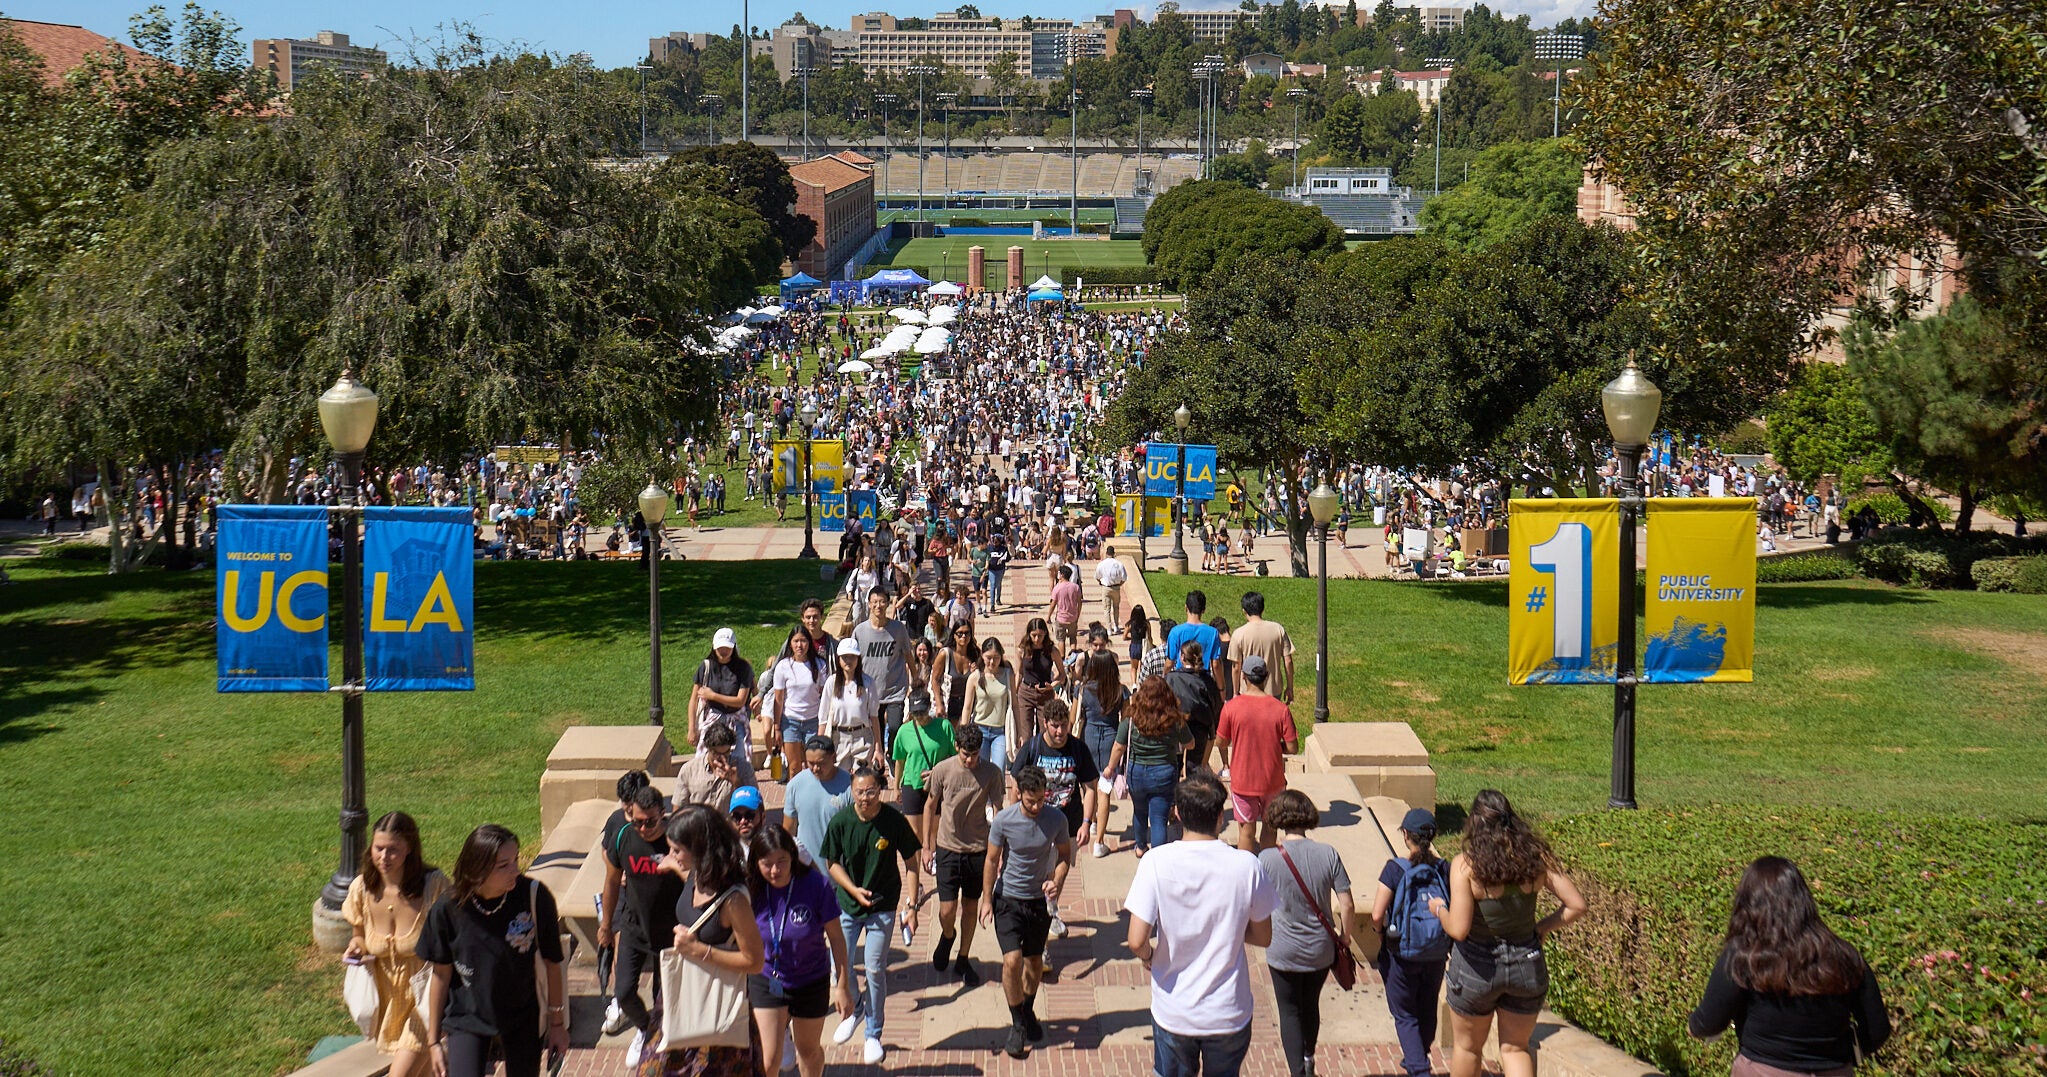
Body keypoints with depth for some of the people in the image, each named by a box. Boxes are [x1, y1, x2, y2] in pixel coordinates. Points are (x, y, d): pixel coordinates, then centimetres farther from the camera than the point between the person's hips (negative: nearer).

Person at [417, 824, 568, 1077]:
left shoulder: (534, 896, -19)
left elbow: (551, 962, -6)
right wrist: (434, 1039, 2)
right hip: (467, 1017, -1)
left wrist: (557, 1022, 3)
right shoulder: (449, 908, -17)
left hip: (523, 1018, 1)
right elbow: (441, 974, -5)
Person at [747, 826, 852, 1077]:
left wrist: (843, 986, -8)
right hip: (766, 981, 0)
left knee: (809, 1050, 20)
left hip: (811, 981, 0)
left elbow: (836, 937, -12)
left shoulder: (816, 884, -23)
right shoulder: (752, 889, -18)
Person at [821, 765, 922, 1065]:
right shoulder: (840, 822, -11)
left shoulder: (894, 820, -15)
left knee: (875, 970, -1)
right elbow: (833, 863, 1)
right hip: (847, 904, 2)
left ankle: (873, 1035, 16)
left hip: (882, 906, -2)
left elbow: (911, 862, -5)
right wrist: (853, 889, -14)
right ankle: (854, 1009, 37)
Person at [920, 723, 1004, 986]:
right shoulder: (942, 771, -9)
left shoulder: (991, 773, -9)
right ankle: (947, 937, 31)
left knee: (971, 907, 12)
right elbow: (930, 806, 4)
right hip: (948, 848, -1)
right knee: (947, 911, -4)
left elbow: (997, 811, -1)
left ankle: (963, 960, 30)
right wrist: (926, 847, 5)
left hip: (978, 850, 1)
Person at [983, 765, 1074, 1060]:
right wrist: (987, 901, -3)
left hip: (1040, 900, 2)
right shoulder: (1003, 821, -17)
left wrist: (1056, 881, -15)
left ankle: (1028, 1011, 40)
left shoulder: (1056, 820, -12)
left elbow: (1064, 856, 4)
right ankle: (1018, 1025, 3)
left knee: (1034, 961, 15)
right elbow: (992, 861, -5)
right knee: (1012, 961, -14)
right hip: (1008, 899, -2)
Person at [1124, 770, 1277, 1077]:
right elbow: (1263, 937, -2)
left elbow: (1137, 942, -20)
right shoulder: (1246, 865, -15)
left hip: (1173, 1013, 0)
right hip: (1228, 1014, 0)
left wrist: (1148, 955, 3)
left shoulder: (1156, 862, -17)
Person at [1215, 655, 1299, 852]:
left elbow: (1220, 742, -3)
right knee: (1270, 828, 18)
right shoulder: (1280, 709, -12)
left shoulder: (1231, 707, -13)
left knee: (1246, 831, 10)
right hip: (1273, 780, 1)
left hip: (1242, 780, -1)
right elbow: (1292, 748, -10)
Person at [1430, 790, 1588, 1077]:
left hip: (1478, 966, -3)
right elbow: (1576, 905, -7)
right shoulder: (1535, 858, -7)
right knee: (1515, 1048, 19)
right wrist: (1543, 927, 7)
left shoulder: (1465, 865, -18)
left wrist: (1439, 909, -3)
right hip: (1527, 965, 3)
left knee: (1467, 1047, 21)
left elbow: (1458, 930, -23)